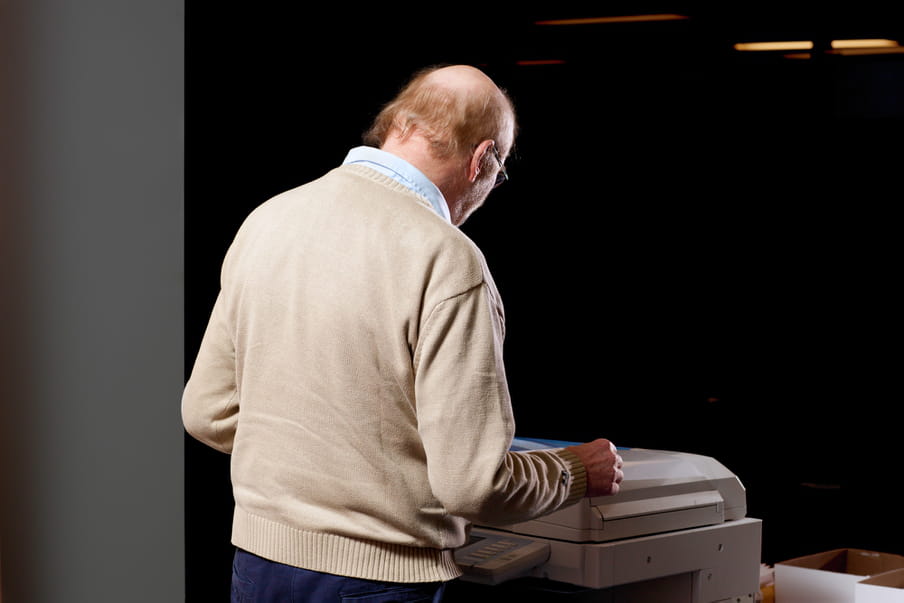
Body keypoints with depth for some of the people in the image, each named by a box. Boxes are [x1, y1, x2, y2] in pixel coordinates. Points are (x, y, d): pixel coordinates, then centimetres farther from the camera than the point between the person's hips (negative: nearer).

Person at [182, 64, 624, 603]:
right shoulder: (446, 261, -18)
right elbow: (471, 484, -19)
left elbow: (207, 413, 9)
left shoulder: (266, 220, 2)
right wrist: (578, 473, -1)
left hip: (257, 560, 6)